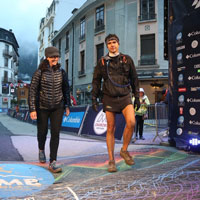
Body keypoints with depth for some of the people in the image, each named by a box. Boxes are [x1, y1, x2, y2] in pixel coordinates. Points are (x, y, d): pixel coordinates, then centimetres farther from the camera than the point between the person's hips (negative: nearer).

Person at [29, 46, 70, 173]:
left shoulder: (61, 72, 0)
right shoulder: (40, 72, -9)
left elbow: (66, 89, 11)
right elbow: (32, 91, -10)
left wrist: (67, 106, 13)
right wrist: (32, 109, -14)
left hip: (57, 107, 2)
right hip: (42, 107, -1)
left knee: (56, 133, -7)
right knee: (42, 132, 13)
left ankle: (53, 163, -2)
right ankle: (41, 150, 46)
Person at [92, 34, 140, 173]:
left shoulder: (127, 59, 6)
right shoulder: (102, 62, 4)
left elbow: (134, 79, 10)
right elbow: (96, 81, 7)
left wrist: (137, 97, 7)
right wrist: (94, 99, 0)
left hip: (125, 97, 0)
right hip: (109, 98, 0)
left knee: (131, 122, -21)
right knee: (111, 129, 1)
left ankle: (124, 150, 3)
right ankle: (111, 161, 11)